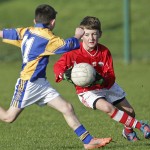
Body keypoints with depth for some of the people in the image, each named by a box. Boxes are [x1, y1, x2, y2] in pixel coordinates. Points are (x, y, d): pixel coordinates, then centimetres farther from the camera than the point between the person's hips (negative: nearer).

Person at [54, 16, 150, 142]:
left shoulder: (104, 51, -15)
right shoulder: (75, 52, -22)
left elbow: (111, 77, -16)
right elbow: (58, 66, -22)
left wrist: (101, 79, -39)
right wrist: (66, 74, -44)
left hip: (107, 86, 4)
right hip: (88, 91, -4)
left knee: (130, 112, 7)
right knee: (108, 107, -32)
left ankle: (128, 131, 44)